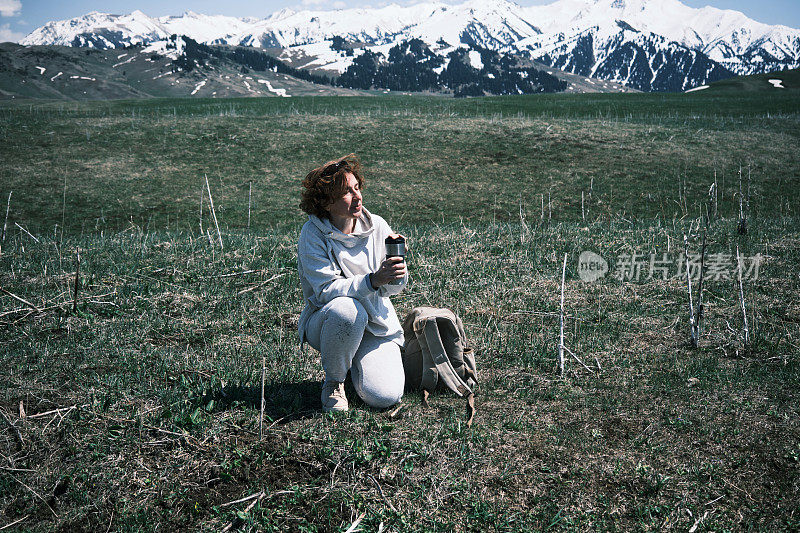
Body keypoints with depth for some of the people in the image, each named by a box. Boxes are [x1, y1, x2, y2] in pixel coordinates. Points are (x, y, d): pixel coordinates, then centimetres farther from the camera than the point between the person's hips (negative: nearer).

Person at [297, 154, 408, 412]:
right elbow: (327, 290, -24)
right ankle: (333, 381, -10)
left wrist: (397, 272, -28)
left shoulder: (377, 226, -5)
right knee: (347, 309, -39)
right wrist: (373, 280, -38)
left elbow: (393, 287, -4)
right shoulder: (313, 234, -14)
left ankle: (357, 363, 17)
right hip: (325, 321, -2)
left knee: (385, 397, -20)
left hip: (377, 326, 2)